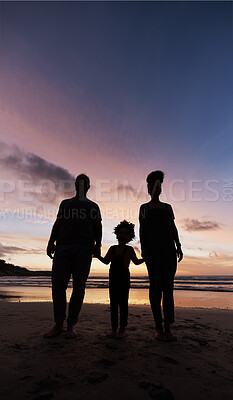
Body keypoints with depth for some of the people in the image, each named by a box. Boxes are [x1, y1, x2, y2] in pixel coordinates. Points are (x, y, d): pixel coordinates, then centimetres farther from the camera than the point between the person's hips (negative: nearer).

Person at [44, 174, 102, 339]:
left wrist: (98, 244, -2)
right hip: (63, 245, 1)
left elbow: (98, 227, 14)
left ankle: (71, 325, 7)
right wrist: (51, 241, 3)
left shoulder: (93, 206, 23)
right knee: (58, 284, -6)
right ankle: (59, 323, 7)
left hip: (84, 247, -1)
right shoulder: (65, 203, 26)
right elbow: (58, 223, 17)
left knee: (79, 286, -2)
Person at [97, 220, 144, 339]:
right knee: (113, 303, 8)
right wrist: (98, 255, 2)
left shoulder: (129, 249, 1)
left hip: (124, 278, -4)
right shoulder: (112, 248, 11)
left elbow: (136, 261, 3)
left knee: (123, 303, 1)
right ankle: (114, 328, 18)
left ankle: (122, 329, 10)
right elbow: (106, 261, 14)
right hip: (113, 278, 4)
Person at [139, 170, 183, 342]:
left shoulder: (167, 207, 21)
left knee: (168, 285, -2)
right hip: (152, 247, -2)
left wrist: (178, 246, 3)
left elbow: (173, 228, 15)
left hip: (168, 247, 3)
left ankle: (168, 327, 3)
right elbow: (142, 229, 5)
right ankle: (158, 327, 2)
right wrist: (143, 248, -7)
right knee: (156, 284, -5)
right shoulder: (144, 207, 14)